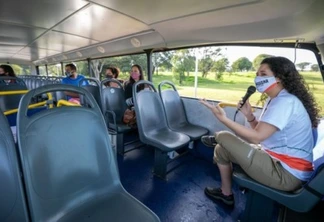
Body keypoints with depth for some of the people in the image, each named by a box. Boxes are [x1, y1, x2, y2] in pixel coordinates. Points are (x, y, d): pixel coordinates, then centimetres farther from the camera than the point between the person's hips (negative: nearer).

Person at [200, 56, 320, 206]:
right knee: (222, 148, 14)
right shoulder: (275, 99, 10)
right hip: (279, 161, 10)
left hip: (287, 173, -10)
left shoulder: (285, 102, -23)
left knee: (223, 137, -9)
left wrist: (223, 118, -28)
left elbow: (256, 137, -29)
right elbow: (261, 131, 12)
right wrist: (249, 116, -5)